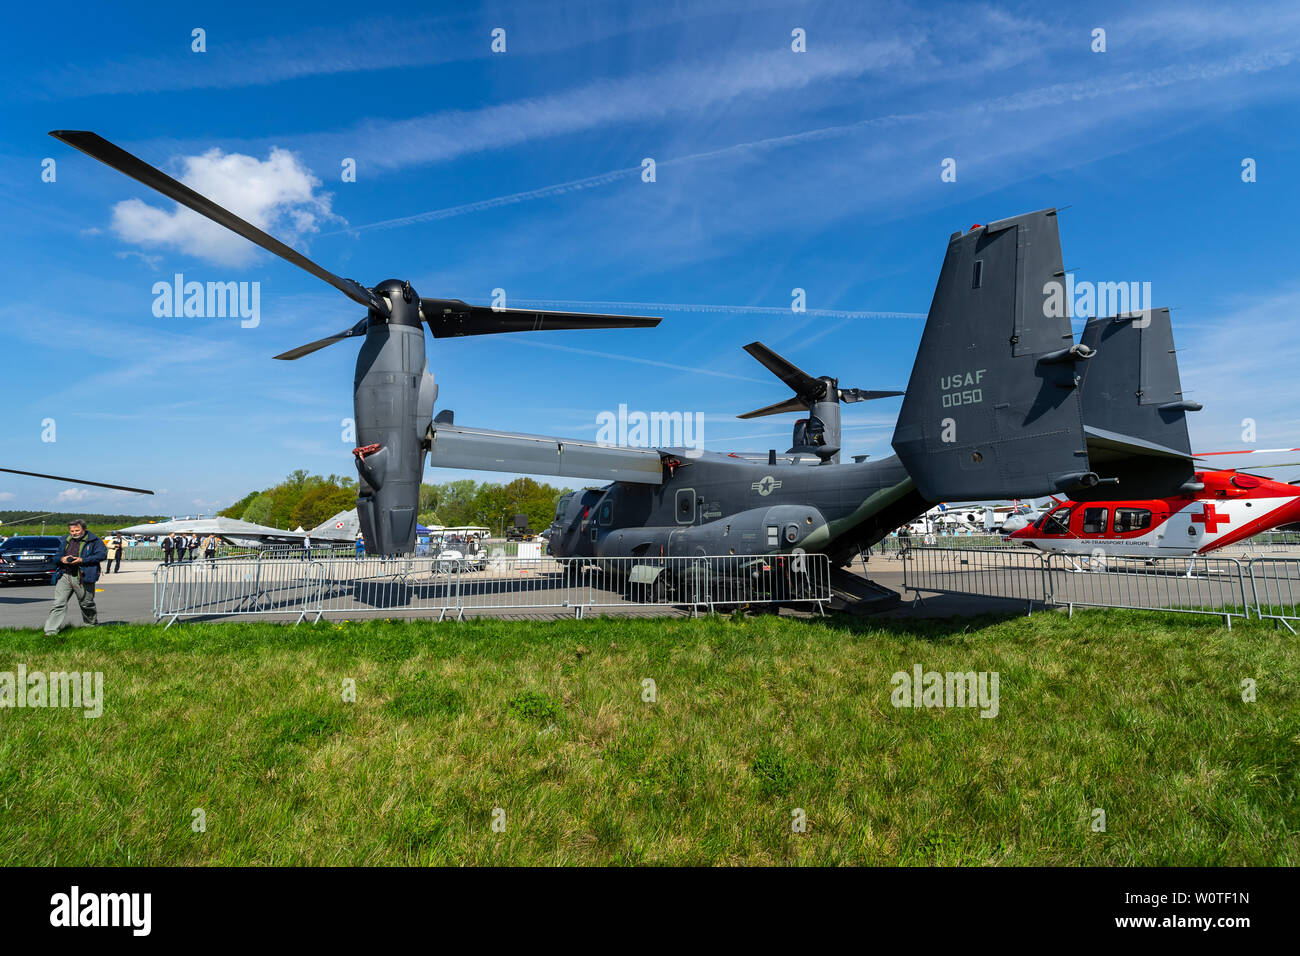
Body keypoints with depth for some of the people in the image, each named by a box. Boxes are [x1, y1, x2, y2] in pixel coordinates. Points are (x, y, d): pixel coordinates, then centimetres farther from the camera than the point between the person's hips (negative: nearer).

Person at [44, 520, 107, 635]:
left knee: (86, 603, 11)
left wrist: (82, 560, -17)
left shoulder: (93, 541, 0)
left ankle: (92, 625, 31)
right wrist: (61, 559, -4)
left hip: (82, 577, -3)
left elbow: (102, 554, -11)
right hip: (64, 576, 4)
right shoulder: (65, 541, 15)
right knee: (59, 603, -5)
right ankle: (51, 630, -6)